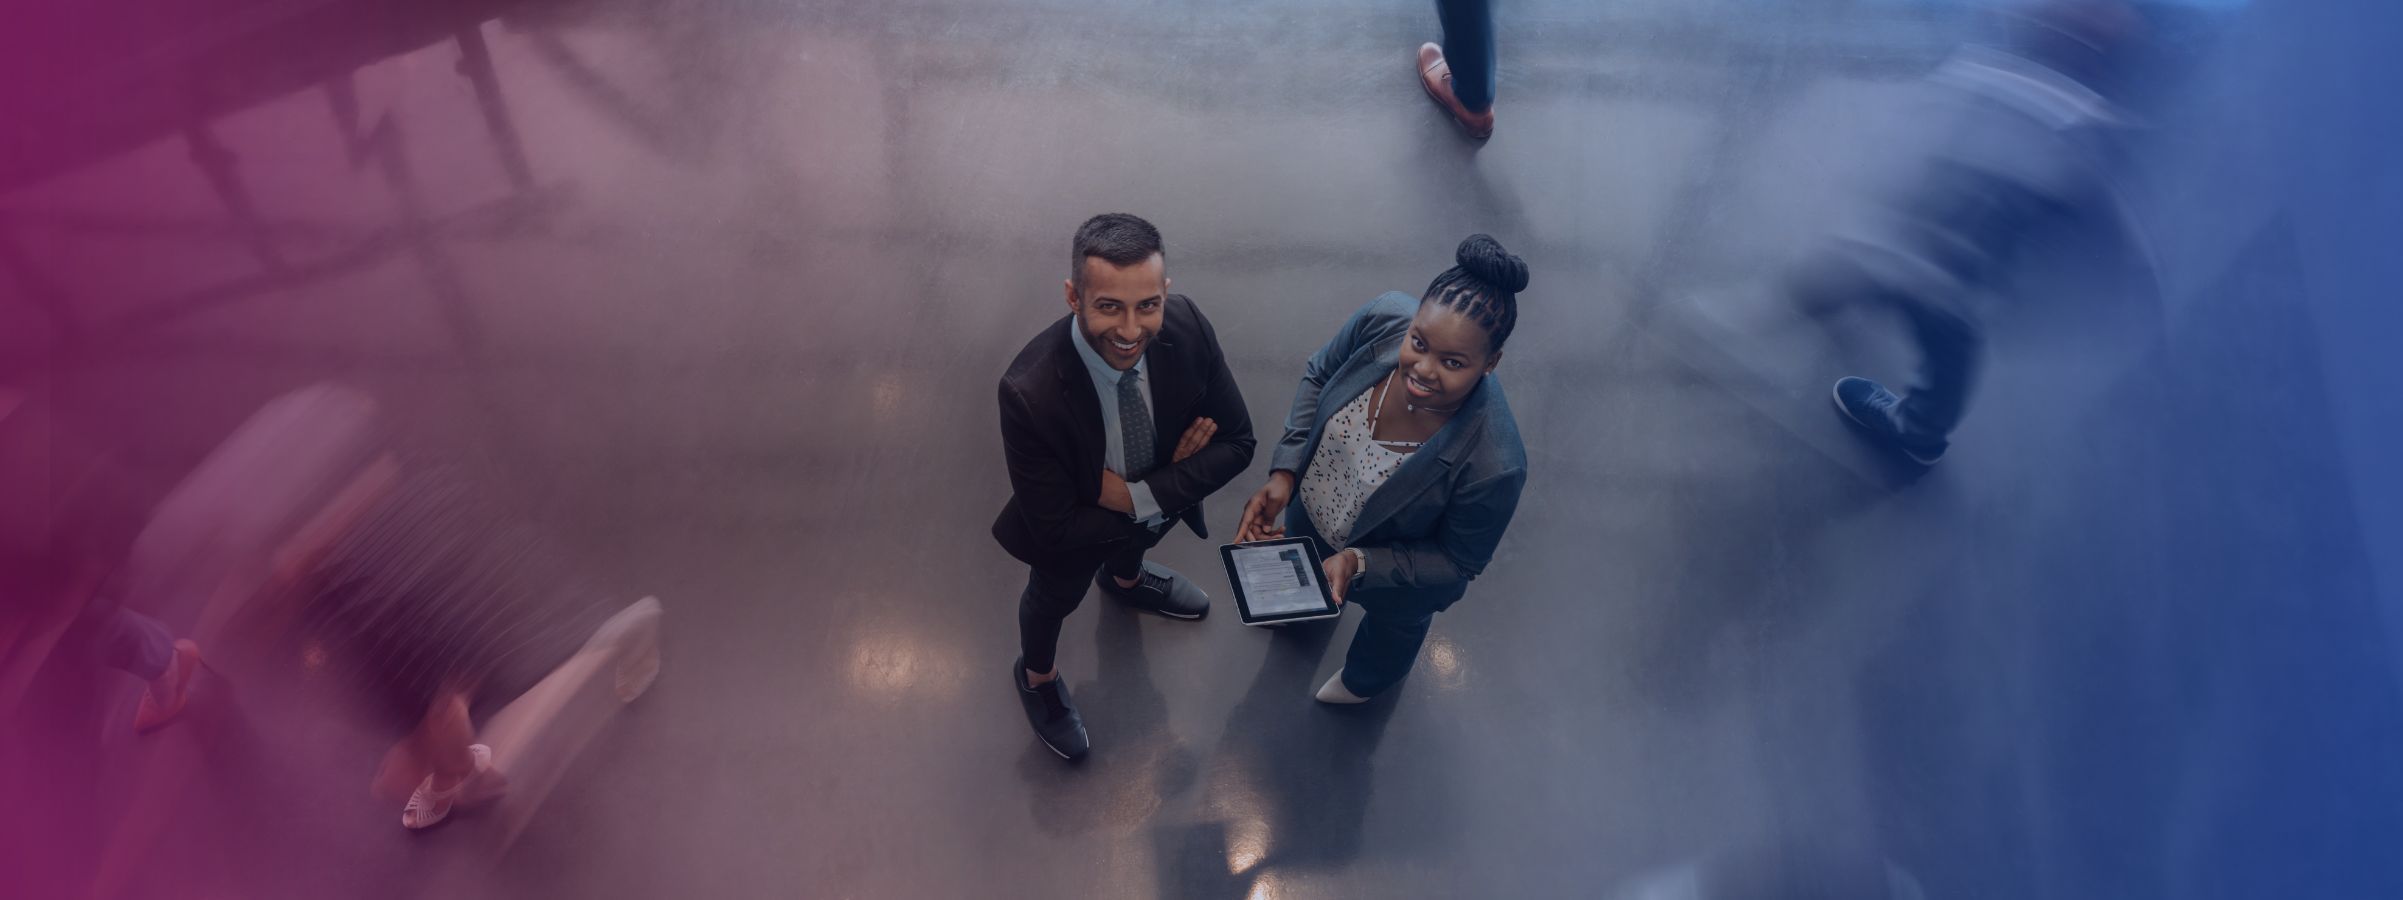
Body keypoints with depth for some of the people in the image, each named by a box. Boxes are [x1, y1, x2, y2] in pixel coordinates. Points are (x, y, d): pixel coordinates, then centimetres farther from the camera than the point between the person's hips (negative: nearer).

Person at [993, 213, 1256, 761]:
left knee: (1134, 543, 38)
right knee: (1054, 598, 29)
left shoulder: (1186, 327, -33)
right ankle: (1037, 676, 63)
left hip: (1155, 507, 4)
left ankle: (1125, 581, 75)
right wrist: (1173, 476, -30)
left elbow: (1237, 443, -20)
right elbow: (1055, 532, -34)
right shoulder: (1030, 393, -44)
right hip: (1076, 528, -3)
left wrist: (1143, 497, -33)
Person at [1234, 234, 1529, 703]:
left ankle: (1366, 680, 73)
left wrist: (1357, 563, -35)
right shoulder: (1385, 318, -35)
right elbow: (1319, 375, -13)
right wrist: (1285, 471, -21)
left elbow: (1458, 563, -26)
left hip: (1399, 570, -3)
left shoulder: (1494, 465, -46)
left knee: (1394, 620, 36)